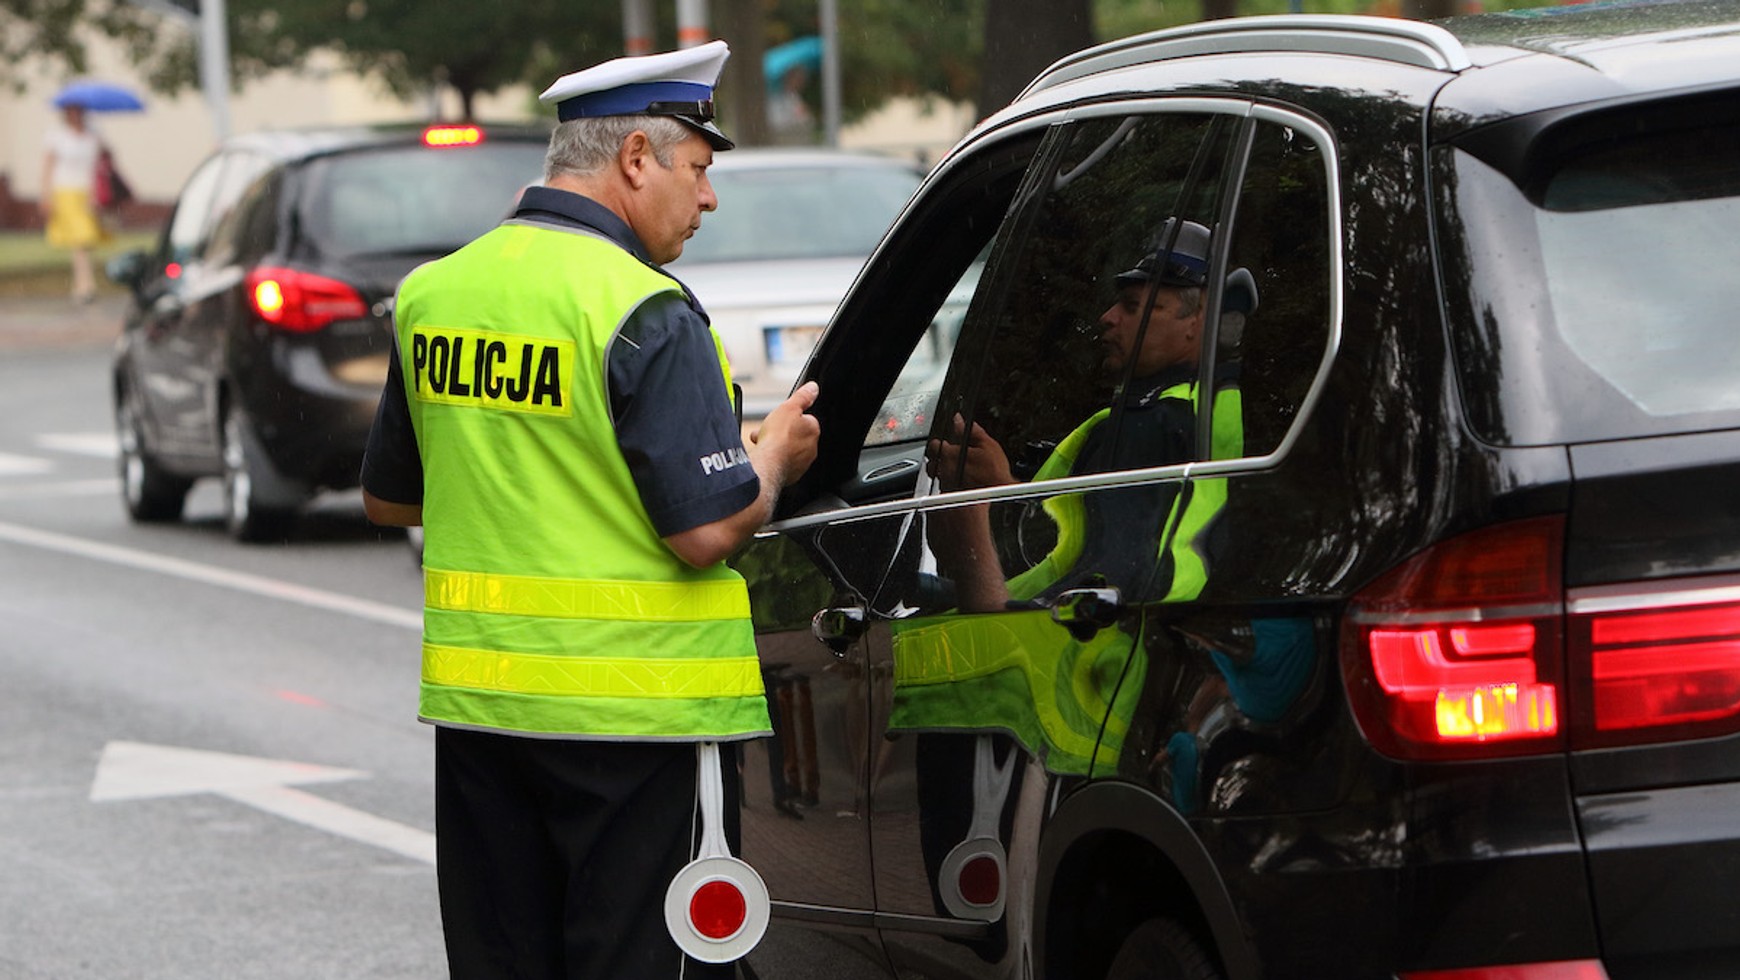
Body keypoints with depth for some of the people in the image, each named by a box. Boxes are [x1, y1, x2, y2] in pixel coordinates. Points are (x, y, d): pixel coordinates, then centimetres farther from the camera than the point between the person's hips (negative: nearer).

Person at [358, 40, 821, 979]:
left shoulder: (434, 293, 8)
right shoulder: (645, 313, -15)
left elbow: (388, 498, 19)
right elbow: (708, 530, -18)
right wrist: (774, 454, 1)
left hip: (476, 698, 7)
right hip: (635, 715, -7)